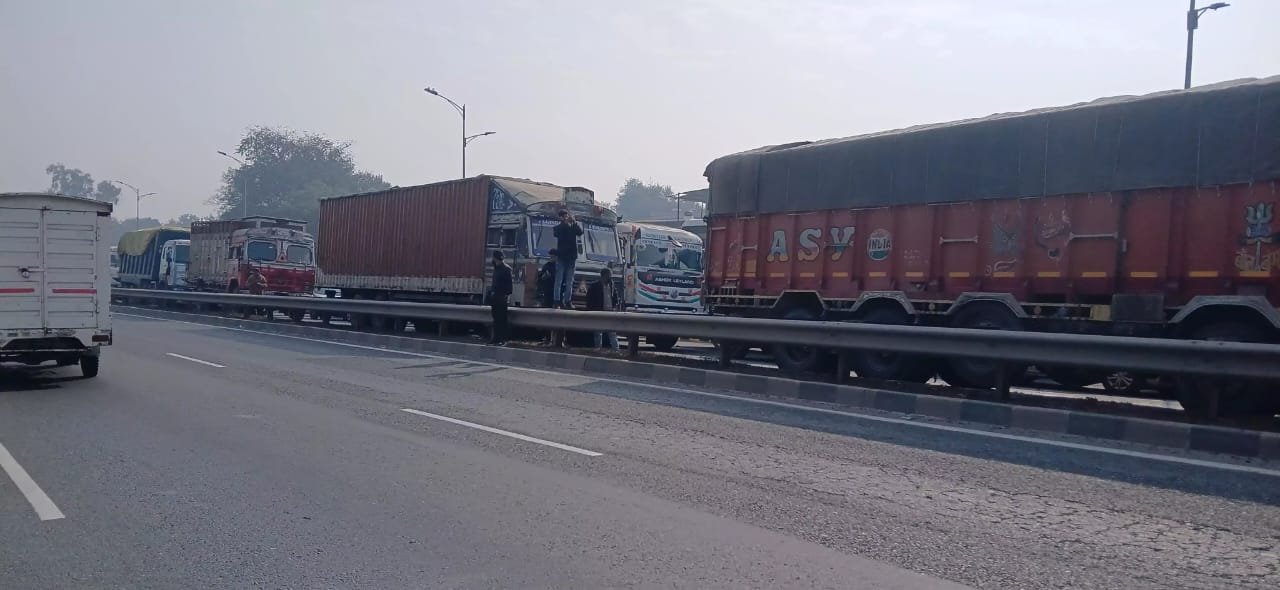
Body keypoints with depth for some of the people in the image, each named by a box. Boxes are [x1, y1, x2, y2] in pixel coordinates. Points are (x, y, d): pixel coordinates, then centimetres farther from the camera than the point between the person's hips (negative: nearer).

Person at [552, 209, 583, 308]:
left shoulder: (574, 227, 10)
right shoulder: (559, 227, 6)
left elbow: (580, 232, -9)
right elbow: (556, 234, -15)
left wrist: (574, 222, -18)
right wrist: (565, 223, -19)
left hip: (572, 256, 2)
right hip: (561, 256, -2)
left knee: (569, 281, 4)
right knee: (559, 280, -6)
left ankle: (567, 300, 7)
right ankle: (557, 300, -8)